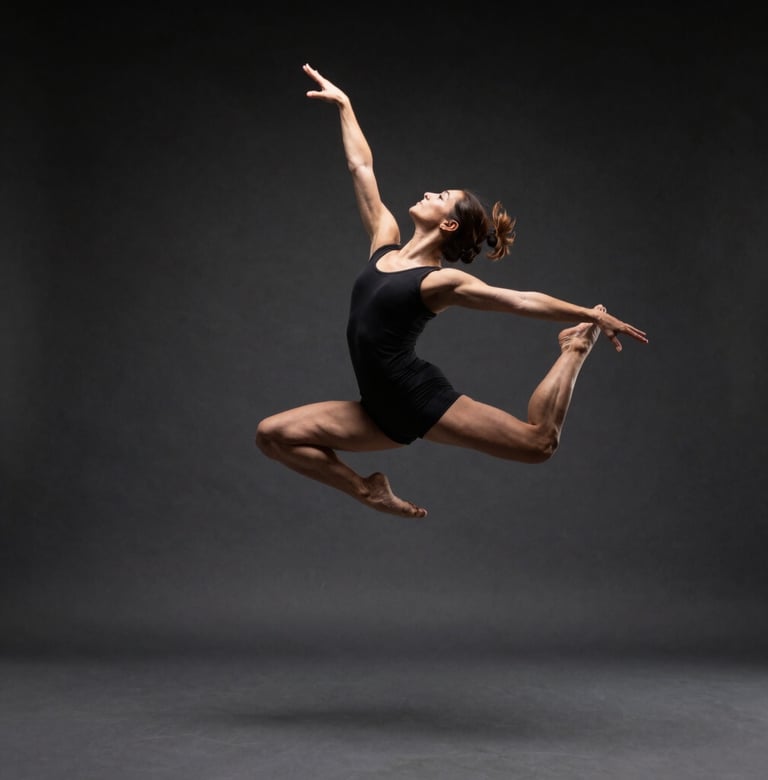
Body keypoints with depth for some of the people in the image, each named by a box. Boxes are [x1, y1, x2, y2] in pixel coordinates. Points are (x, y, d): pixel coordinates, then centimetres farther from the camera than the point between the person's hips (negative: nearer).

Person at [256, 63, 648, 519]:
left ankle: (576, 348, 12)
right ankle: (369, 491, 11)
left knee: (540, 441, -11)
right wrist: (343, 104, 20)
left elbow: (525, 301, -6)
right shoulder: (385, 241, 8)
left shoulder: (441, 281, -9)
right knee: (273, 435, 1)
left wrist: (593, 315, -8)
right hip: (382, 412, 6)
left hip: (422, 401, -6)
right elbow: (361, 166, 14)